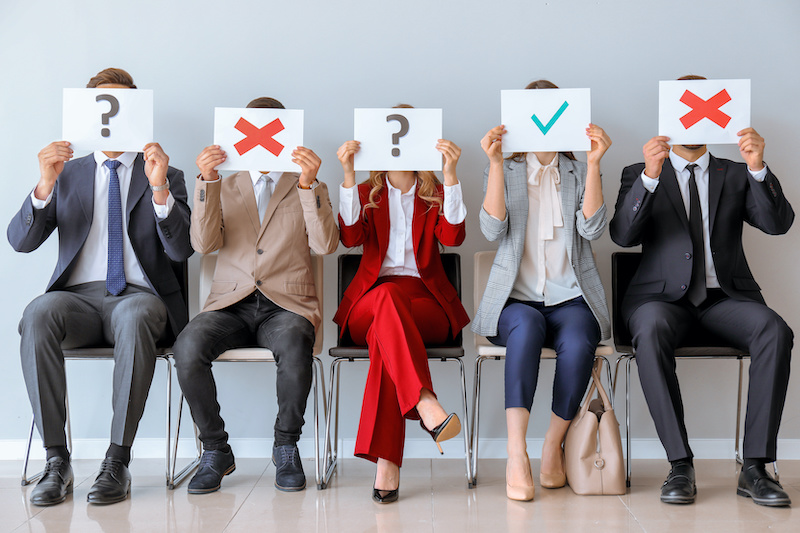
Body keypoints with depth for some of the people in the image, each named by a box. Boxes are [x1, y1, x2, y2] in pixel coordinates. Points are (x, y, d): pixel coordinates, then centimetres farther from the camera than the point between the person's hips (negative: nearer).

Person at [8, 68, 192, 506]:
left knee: (134, 317, -38)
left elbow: (181, 250, -1)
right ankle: (56, 460, -26)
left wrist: (159, 189, -15)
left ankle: (118, 461, -31)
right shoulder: (68, 174, 19)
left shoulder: (166, 177, 14)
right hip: (78, 295, 2)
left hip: (139, 296, -2)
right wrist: (45, 185, -11)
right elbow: (21, 241, 6)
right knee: (37, 314, -32)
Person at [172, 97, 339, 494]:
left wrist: (309, 184, -15)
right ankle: (215, 450, -9)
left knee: (295, 346, -36)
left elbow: (325, 245, -4)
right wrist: (207, 180, -10)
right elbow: (204, 244, 0)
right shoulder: (225, 188, 18)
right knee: (187, 346, -30)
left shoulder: (310, 189, 15)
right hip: (230, 304, 2)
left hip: (286, 305, -1)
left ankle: (286, 447, -13)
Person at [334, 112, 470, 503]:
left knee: (385, 332, -35)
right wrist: (348, 174, -11)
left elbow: (453, 236, -7)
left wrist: (450, 174, -13)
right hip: (369, 303, 0)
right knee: (388, 295, -38)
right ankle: (425, 404, -56)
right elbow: (351, 237, -6)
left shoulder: (435, 193, 16)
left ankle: (385, 461, -45)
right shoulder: (367, 193, 17)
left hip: (426, 301, 0)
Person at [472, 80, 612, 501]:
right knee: (526, 326, -36)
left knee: (578, 341, -32)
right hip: (516, 298, -1)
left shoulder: (579, 173, 14)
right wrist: (496, 163, -12)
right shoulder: (504, 171, 12)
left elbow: (592, 228, -4)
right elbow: (493, 230, -6)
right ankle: (516, 456, -38)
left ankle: (553, 448, -14)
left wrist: (593, 163, -11)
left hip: (570, 299, 1)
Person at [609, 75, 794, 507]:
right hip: (663, 297, -2)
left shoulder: (736, 175, 18)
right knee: (651, 332, -36)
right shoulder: (640, 174, 12)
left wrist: (758, 168, -14)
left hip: (725, 298, 2)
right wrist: (650, 176, -19)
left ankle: (754, 468, -24)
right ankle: (680, 466, -27)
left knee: (775, 330, -29)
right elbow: (622, 235, -6)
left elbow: (778, 224, 1)